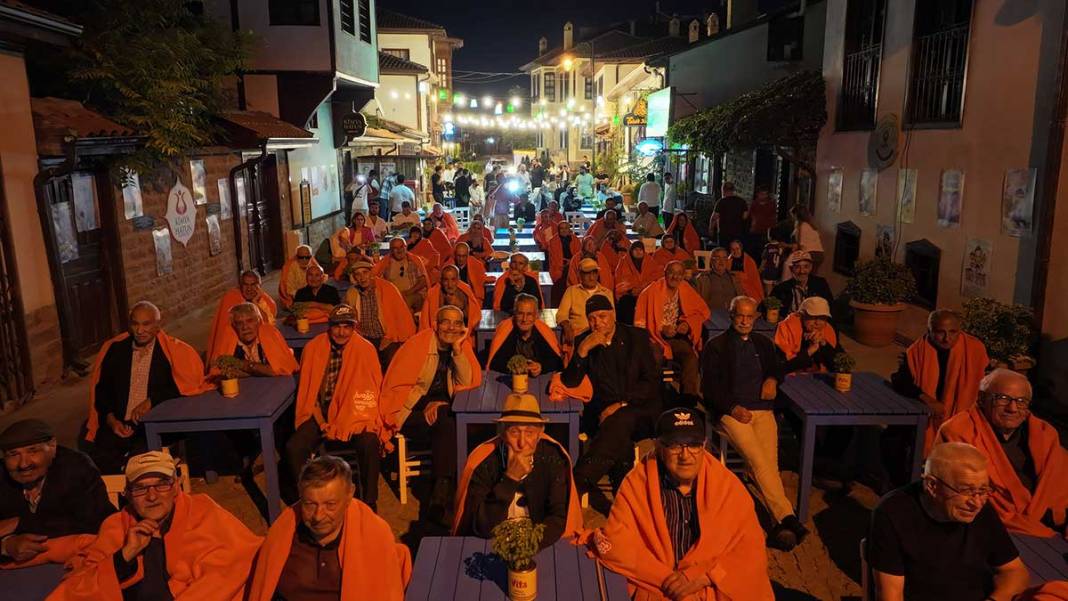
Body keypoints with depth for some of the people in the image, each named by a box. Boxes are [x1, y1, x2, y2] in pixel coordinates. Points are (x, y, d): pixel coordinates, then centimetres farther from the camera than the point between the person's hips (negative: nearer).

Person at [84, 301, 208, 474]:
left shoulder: (172, 350, -2)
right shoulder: (114, 348, 9)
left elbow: (193, 383, -9)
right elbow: (101, 387, 15)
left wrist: (152, 400, -12)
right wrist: (110, 419, 1)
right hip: (119, 424, 4)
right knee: (95, 457, -20)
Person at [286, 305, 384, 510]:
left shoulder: (366, 349, -4)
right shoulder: (313, 348, 4)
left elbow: (373, 388, -2)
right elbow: (306, 386, 12)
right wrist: (319, 420, 2)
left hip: (354, 413, -2)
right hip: (320, 413, 3)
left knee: (369, 443, -31)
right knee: (293, 447, -21)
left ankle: (369, 503, -12)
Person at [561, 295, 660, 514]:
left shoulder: (637, 337, 6)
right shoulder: (583, 342, 9)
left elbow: (653, 381, 1)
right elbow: (570, 382, -1)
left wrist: (622, 404, -12)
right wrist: (583, 350, -14)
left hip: (639, 411, -2)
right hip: (601, 414, 2)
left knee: (618, 422, -34)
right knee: (619, 436, -31)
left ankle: (580, 483, -37)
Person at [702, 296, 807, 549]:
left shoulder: (763, 344, 21)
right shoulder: (716, 346, 8)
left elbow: (776, 369, 34)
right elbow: (710, 386, 2)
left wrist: (772, 379, 9)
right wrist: (733, 408, -12)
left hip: (762, 410, 3)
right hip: (731, 412, -3)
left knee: (770, 462, -21)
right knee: (758, 461, -25)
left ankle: (779, 526, -28)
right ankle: (787, 518, -28)